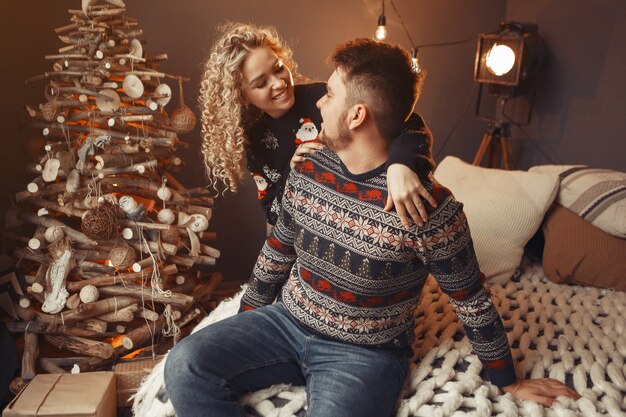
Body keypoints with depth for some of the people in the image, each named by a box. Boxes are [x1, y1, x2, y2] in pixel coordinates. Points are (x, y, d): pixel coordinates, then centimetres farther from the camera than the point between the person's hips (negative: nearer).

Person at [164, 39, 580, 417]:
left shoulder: (431, 207, -22)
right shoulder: (307, 170, -5)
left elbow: (473, 303, -8)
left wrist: (510, 383, 5)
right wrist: (242, 333, 17)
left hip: (365, 352, -5)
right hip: (285, 322, 6)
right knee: (185, 366, -14)